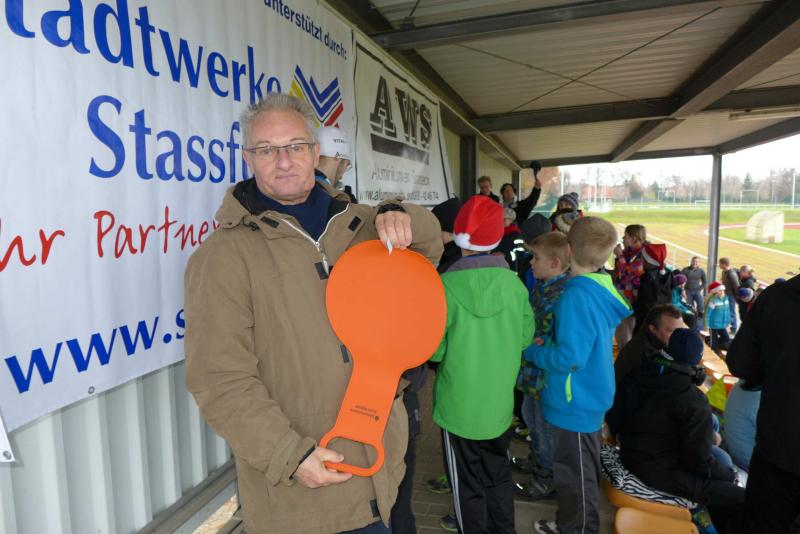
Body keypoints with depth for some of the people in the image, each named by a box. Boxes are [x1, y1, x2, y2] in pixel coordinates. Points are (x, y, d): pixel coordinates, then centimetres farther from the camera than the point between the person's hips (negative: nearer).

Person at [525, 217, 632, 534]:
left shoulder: (576, 296, -27)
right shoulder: (601, 289, 2)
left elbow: (569, 358, -30)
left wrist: (533, 350, -14)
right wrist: (546, 343, 8)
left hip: (576, 402, -9)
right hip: (589, 397, 9)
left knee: (576, 477, 10)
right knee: (576, 472, 24)